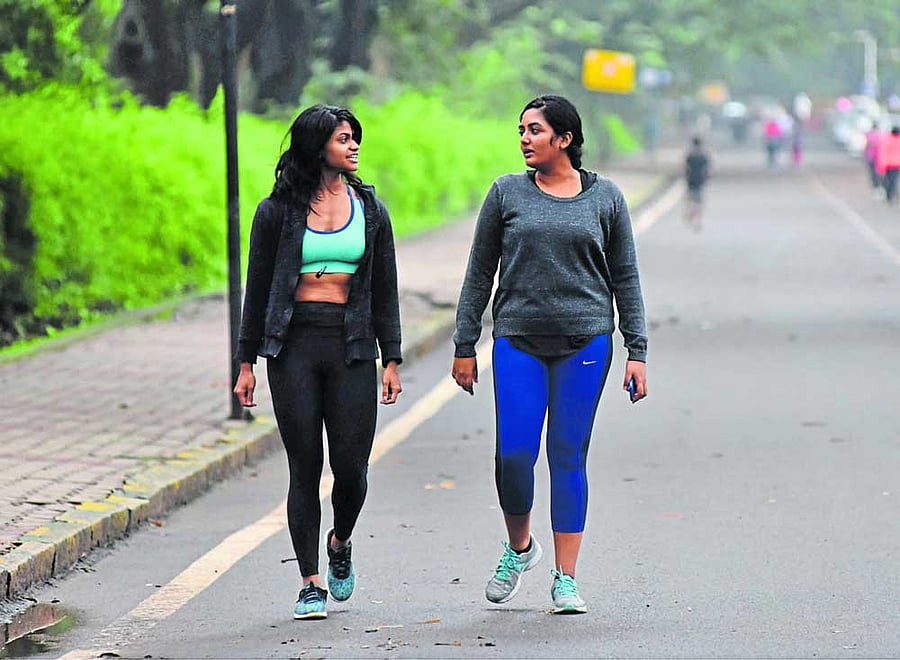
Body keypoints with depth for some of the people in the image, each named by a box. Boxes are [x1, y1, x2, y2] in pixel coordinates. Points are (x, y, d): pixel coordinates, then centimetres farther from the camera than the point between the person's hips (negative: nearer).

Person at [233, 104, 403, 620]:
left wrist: (392, 360, 6)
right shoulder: (277, 211, 4)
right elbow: (258, 287, 7)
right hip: (294, 345, -1)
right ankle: (311, 584, 5)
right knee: (305, 466, -2)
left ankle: (340, 543, 28)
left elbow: (385, 289, 11)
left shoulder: (370, 209, 10)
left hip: (352, 346, 1)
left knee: (351, 465, -4)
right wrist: (246, 362, 4)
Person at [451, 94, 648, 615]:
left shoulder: (605, 197, 6)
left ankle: (566, 580, 7)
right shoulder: (507, 193, 6)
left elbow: (625, 278, 9)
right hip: (518, 340, 0)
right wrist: (465, 346, 6)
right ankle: (519, 548, 20)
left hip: (585, 342, 0)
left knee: (569, 458, 0)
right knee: (513, 453, -8)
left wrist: (637, 352, 3)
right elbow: (480, 273, 9)